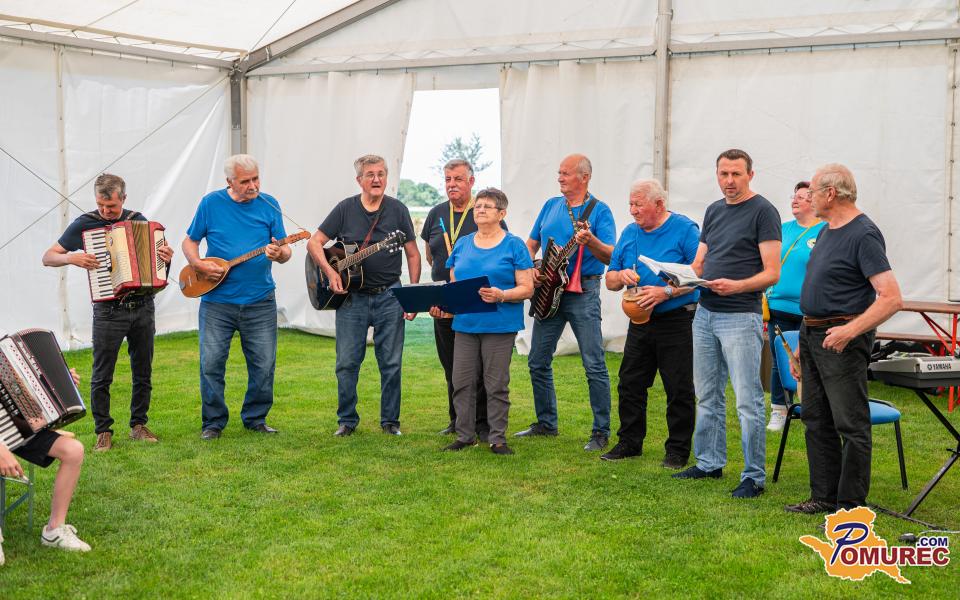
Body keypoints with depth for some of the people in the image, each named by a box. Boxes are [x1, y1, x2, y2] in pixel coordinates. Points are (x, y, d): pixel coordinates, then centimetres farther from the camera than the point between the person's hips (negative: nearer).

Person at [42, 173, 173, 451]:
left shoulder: (138, 220, 7)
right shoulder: (84, 224, -2)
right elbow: (48, 257, 1)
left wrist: (166, 258, -6)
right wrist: (71, 258, -18)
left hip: (143, 306, 3)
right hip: (108, 310, -3)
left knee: (142, 372, 9)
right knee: (101, 376, 0)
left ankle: (138, 425, 22)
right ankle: (103, 432, 11)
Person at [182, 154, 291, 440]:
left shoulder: (269, 205, 4)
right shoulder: (211, 203, 1)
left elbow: (286, 252, 4)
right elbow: (189, 242, 8)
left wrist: (279, 253, -19)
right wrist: (199, 265, -11)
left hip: (260, 302, 1)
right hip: (217, 301, -1)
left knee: (264, 365, 3)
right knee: (211, 363, -1)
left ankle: (255, 418, 21)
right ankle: (213, 422, 15)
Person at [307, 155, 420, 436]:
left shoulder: (397, 209, 2)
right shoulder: (346, 208, 1)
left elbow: (413, 254, 6)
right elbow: (314, 243, 3)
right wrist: (330, 272, -12)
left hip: (389, 297, 0)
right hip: (351, 297, 0)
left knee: (391, 363, 3)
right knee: (347, 363, 3)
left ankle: (390, 421, 16)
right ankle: (347, 420, 17)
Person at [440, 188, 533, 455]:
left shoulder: (513, 245, -1)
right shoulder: (462, 245, 13)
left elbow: (526, 288, -5)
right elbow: (453, 285, 18)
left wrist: (501, 295, -21)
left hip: (500, 325, -4)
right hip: (465, 323, 5)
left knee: (496, 384, 1)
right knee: (462, 382, 5)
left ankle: (497, 438, 11)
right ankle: (465, 435, 16)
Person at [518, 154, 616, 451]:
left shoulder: (599, 210, -4)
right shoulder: (551, 205, 13)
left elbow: (610, 257, -11)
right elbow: (531, 244, 19)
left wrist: (590, 241, -30)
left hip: (583, 292, -6)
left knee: (594, 365, -7)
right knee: (538, 362, 10)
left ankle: (601, 432, 0)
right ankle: (546, 423, 24)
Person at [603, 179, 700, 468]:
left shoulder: (684, 229, -8)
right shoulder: (629, 233, 10)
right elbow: (610, 281, 13)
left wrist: (666, 292, -23)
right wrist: (622, 275, -10)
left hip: (677, 321, -6)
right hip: (640, 322, 6)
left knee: (679, 389, 0)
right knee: (630, 384, 9)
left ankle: (678, 449, 11)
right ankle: (630, 442, 23)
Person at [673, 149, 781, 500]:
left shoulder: (762, 211, -6)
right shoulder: (713, 211, 15)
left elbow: (772, 273, -12)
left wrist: (736, 285, -27)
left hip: (740, 317, -7)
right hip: (705, 313, 7)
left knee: (748, 401, -4)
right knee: (708, 396, 14)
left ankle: (754, 476, 3)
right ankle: (709, 463, 26)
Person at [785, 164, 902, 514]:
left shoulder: (864, 235, -14)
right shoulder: (826, 232, 14)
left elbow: (891, 298, -21)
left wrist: (850, 330, -31)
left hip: (842, 341, -10)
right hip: (812, 336, 10)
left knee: (850, 424, -3)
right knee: (816, 420, 14)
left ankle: (850, 506, 4)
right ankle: (824, 496, 23)